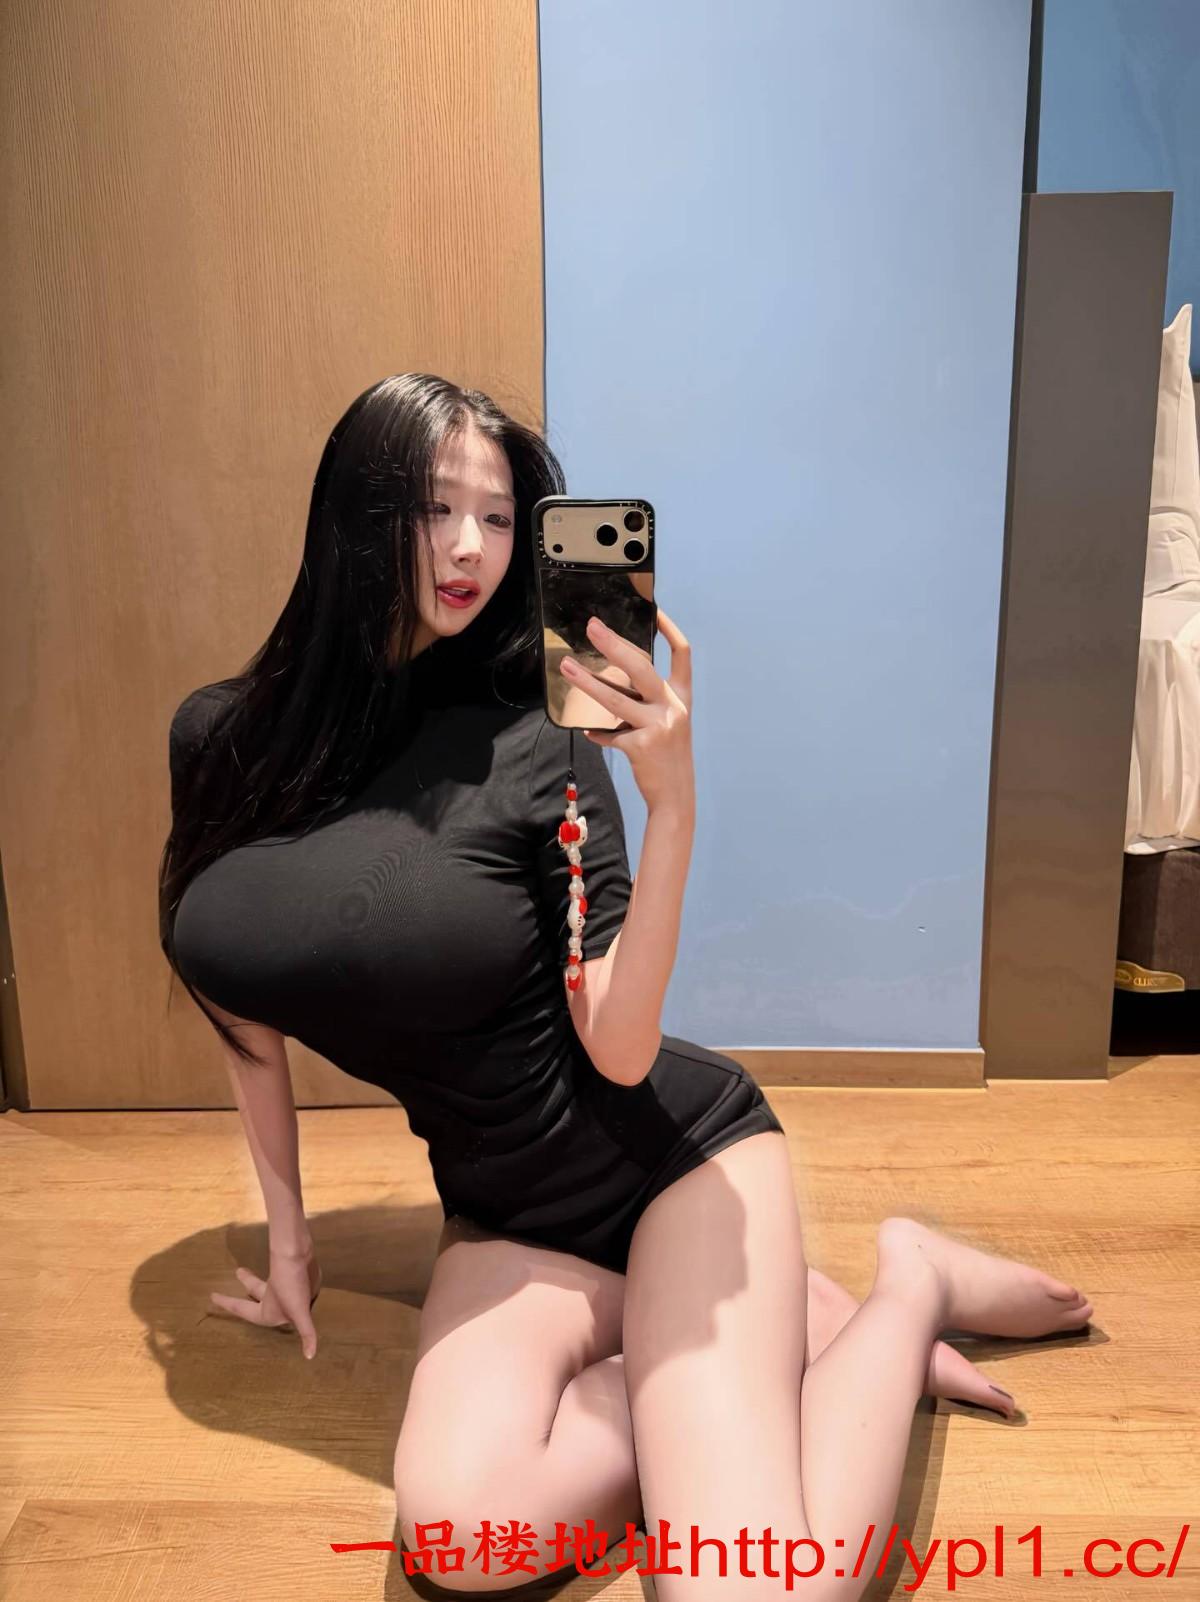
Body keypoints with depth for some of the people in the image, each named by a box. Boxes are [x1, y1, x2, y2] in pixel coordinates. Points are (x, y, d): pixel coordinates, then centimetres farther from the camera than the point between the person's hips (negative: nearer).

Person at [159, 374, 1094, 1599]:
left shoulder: (535, 747, -14)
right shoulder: (218, 738, -2)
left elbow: (621, 1052, -15)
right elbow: (248, 1001, 9)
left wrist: (673, 809, -28)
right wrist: (286, 1226, 16)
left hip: (674, 1155, -3)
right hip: (505, 1211, 4)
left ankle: (902, 1290, 9)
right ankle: (800, 1331, 2)